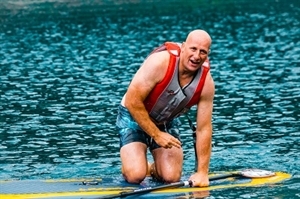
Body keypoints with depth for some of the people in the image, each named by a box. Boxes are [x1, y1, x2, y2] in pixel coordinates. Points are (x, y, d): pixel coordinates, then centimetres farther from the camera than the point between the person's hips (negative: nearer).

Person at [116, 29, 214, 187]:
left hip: (167, 123, 4)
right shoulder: (160, 62, -31)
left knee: (171, 178, -13)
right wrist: (157, 135, -25)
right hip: (134, 118, -4)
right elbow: (132, 101, -27)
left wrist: (202, 172, -18)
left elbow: (204, 129, -15)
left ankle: (154, 168, 22)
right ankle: (129, 164, 16)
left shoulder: (206, 82, -19)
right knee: (136, 176, -20)